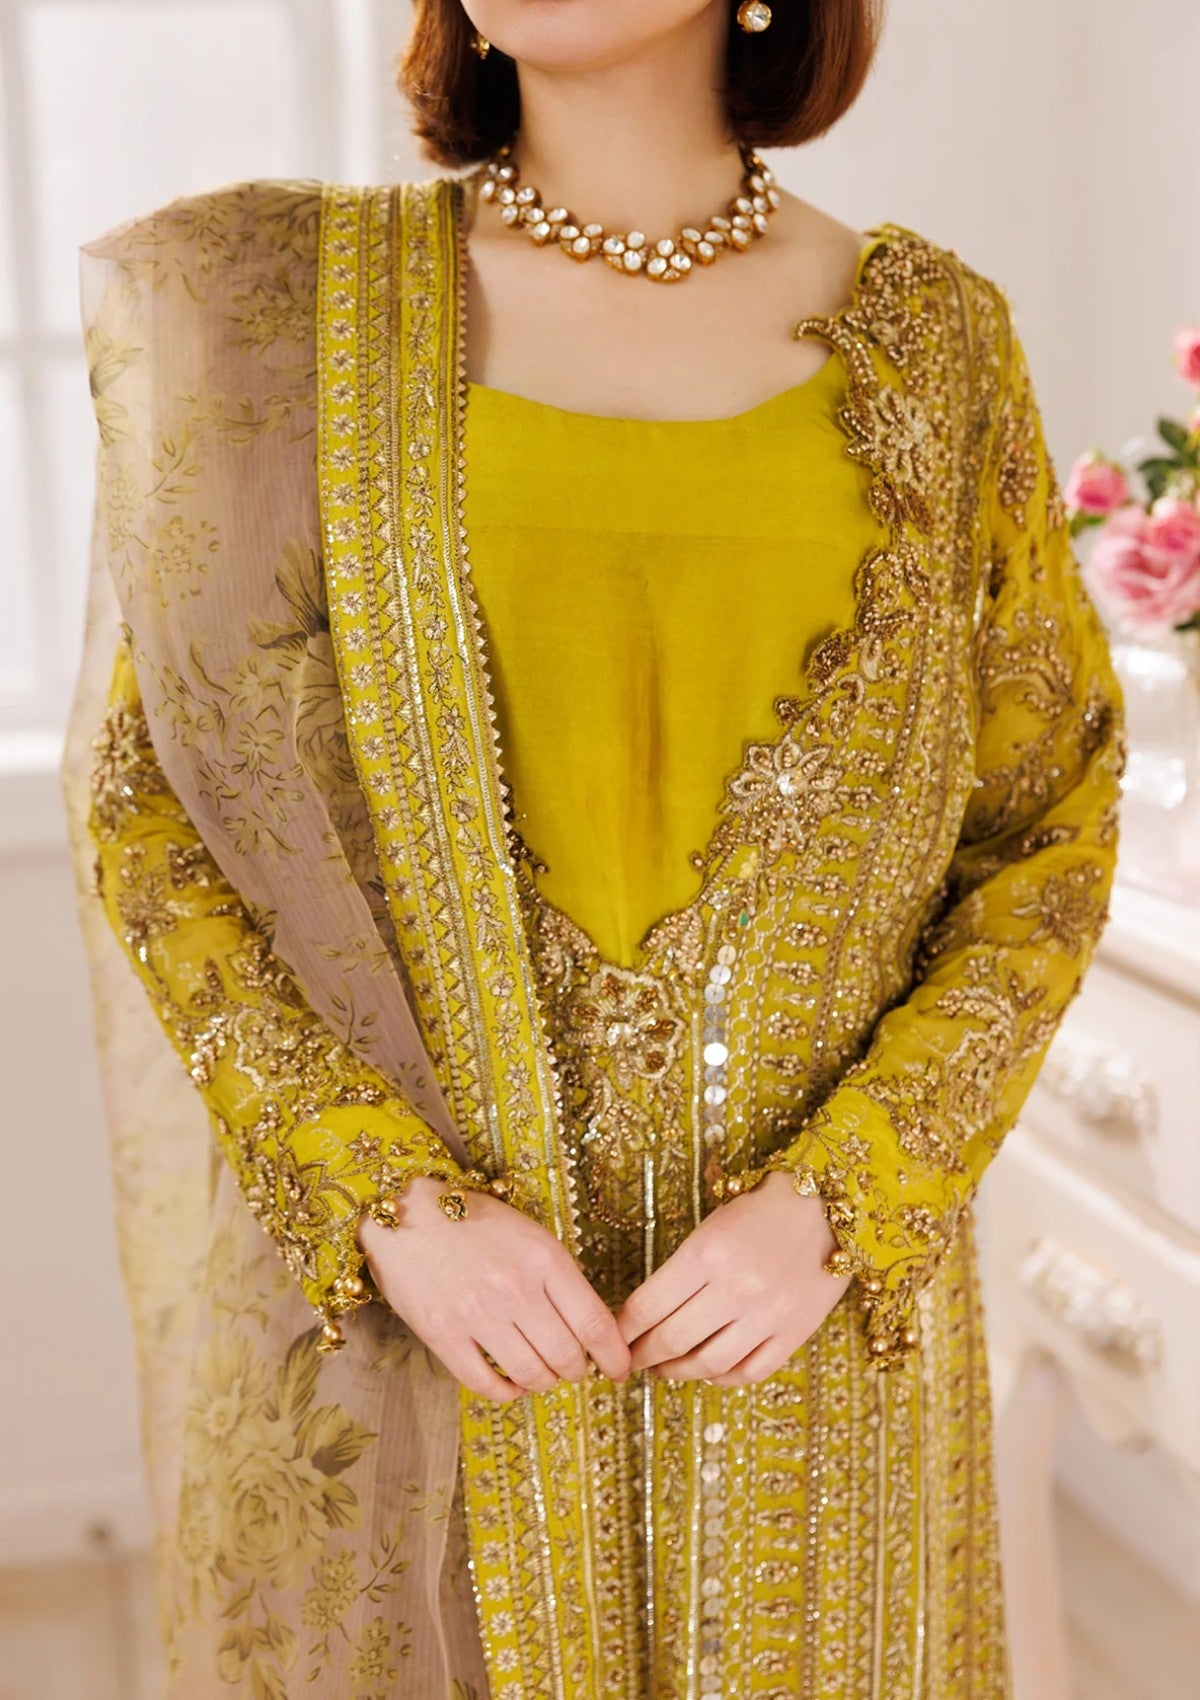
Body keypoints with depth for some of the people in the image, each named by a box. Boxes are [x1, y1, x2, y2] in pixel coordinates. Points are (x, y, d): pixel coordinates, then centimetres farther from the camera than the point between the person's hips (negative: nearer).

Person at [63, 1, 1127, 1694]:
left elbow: (1052, 825, 2)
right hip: (429, 1299, -1)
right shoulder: (286, 309, -2)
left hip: (818, 1301, 1)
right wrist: (390, 1201, -12)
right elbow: (137, 801, -2)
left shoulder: (933, 335, 0)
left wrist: (841, 1197, -10)